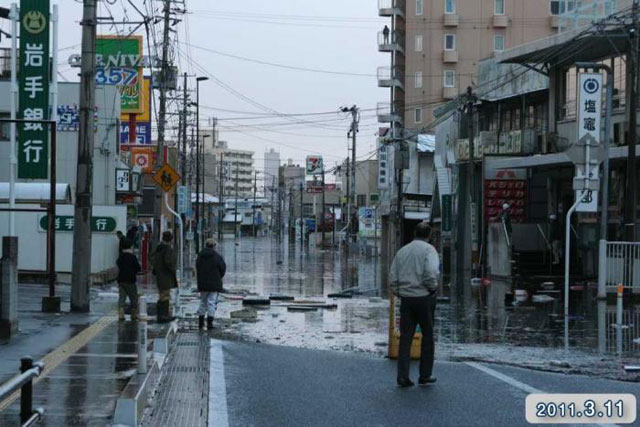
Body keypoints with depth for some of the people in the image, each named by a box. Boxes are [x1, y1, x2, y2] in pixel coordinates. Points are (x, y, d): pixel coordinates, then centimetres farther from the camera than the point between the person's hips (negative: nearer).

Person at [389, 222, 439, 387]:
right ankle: (425, 376, 12)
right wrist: (432, 287, -4)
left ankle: (402, 376, 0)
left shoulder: (402, 251, 11)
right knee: (427, 336, 8)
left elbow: (393, 276, 9)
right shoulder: (429, 249, -6)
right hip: (424, 297, -4)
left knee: (405, 337, 5)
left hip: (406, 298, 4)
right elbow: (430, 273, -20)